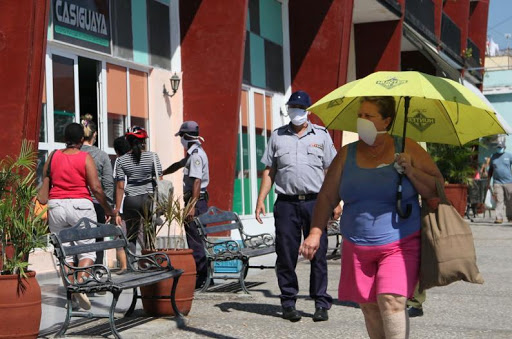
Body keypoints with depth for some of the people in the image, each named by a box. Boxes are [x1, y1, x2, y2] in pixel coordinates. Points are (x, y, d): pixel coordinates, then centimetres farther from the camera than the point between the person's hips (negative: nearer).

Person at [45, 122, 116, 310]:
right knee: (87, 250, 4)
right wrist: (108, 209, 3)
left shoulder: (53, 156, 6)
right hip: (80, 205, -3)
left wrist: (44, 208, 19)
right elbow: (96, 188, -8)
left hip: (56, 205, 3)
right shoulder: (86, 157, -4)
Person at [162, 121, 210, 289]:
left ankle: (201, 278, -7)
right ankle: (203, 276, 16)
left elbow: (197, 181, -23)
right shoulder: (192, 153, 18)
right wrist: (161, 173, 47)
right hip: (194, 201, 10)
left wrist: (192, 206, -28)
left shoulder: (196, 155, -14)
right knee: (196, 239, 12)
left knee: (195, 240, -9)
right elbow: (179, 164, 36)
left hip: (196, 201, -10)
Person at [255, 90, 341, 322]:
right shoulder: (277, 136, 12)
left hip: (314, 202, -1)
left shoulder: (321, 135, 10)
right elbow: (269, 171, 13)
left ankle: (321, 304, 5)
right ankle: (288, 303, 12)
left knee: (318, 254, -1)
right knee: (286, 255, 2)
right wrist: (261, 199, 3)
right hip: (286, 203, 1)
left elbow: (330, 170, 9)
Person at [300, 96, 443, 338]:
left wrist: (410, 171, -14)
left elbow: (437, 189, 1)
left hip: (400, 245, -3)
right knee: (369, 307, 5)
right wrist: (315, 233, -3)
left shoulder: (407, 149, 0)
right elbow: (327, 197, 8)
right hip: (357, 249, 3)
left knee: (391, 302, -18)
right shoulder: (347, 154, 7)